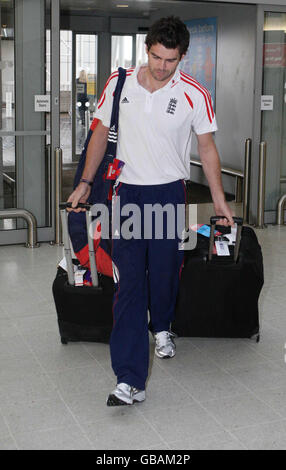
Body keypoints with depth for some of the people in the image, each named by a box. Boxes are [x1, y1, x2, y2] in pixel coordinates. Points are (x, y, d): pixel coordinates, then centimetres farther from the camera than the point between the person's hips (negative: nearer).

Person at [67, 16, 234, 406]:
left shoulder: (194, 94, -6)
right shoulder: (119, 83, -2)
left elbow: (207, 147, 4)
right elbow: (101, 132, 9)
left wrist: (219, 199, 5)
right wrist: (85, 182, 7)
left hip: (170, 192, 0)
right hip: (127, 191, 1)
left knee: (165, 271, 9)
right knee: (128, 283, -6)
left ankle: (161, 327, 45)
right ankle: (130, 381, -7)